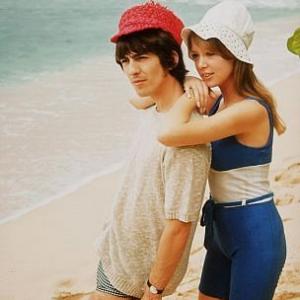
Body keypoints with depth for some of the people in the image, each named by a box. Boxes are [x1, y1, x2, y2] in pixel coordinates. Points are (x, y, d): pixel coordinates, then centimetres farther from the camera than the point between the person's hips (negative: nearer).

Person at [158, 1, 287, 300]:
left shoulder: (251, 109, -23)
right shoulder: (217, 102, 3)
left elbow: (169, 134, -34)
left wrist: (193, 92, -18)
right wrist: (192, 87, -11)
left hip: (255, 233, -9)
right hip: (222, 227, 9)